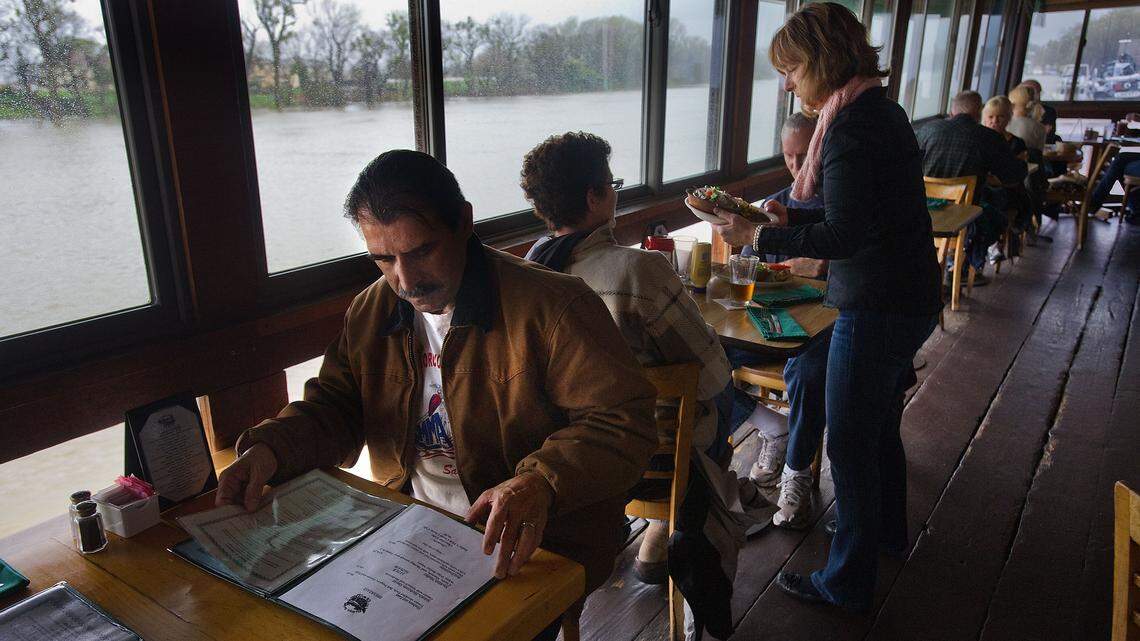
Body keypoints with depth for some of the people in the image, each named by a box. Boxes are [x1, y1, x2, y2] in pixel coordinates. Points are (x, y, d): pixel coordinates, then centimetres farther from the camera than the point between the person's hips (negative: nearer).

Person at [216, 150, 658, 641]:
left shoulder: (553, 306, -16)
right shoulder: (370, 313, 5)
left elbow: (624, 421, -19)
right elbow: (333, 409, 12)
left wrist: (541, 481, -36)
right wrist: (269, 448, -10)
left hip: (532, 545, -4)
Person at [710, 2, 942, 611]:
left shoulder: (853, 122, -20)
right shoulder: (879, 107, 11)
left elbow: (843, 235, -23)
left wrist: (757, 235, -17)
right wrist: (789, 215, 12)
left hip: (876, 308, -10)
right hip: (908, 299, 10)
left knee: (850, 444, 2)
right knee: (880, 425, 25)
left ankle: (848, 581, 18)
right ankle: (887, 530, 47)